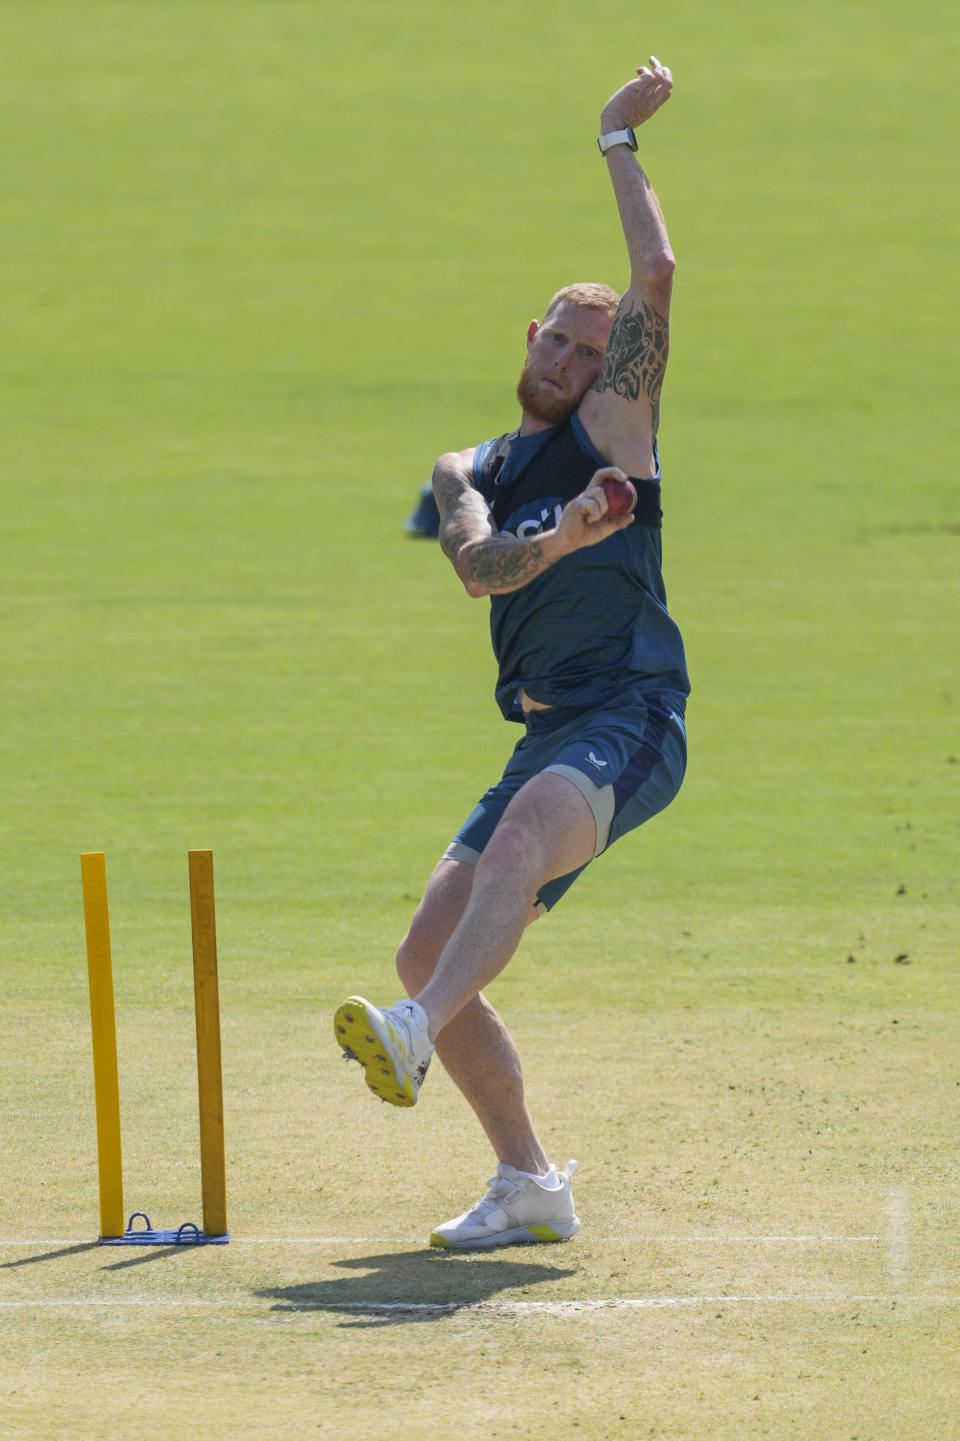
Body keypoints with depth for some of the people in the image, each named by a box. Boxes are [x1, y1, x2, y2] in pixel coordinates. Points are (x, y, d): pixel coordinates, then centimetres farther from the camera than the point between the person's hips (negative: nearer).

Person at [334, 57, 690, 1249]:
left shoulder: (611, 430, 7)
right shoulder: (471, 470, 19)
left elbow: (656, 279, -7)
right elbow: (479, 564, -3)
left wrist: (618, 140, -2)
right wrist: (558, 538, -23)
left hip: (628, 722, -7)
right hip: (546, 737, 7)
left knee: (519, 840, -36)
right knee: (429, 952, 1)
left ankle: (414, 1037, -58)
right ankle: (528, 1187, 11)